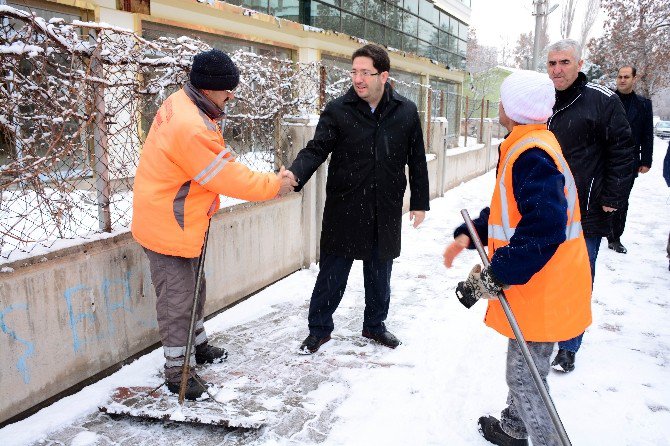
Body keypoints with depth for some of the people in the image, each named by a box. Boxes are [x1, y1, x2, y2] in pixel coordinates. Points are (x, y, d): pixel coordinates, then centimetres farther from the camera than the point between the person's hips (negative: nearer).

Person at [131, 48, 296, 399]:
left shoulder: (183, 104, 4)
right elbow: (229, 178, -26)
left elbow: (220, 165, 11)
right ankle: (177, 369, 18)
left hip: (182, 221, 11)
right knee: (177, 299, 2)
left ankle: (198, 345, 41)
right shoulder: (191, 127, -30)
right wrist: (276, 184, -14)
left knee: (193, 289, 23)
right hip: (167, 226, -10)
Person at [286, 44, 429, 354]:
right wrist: (295, 174, -34)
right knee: (332, 273, 6)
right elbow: (316, 150, -14)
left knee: (380, 273, 17)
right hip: (344, 209, -2)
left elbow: (417, 161, 8)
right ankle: (319, 328, 27)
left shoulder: (406, 112, 1)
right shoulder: (337, 110, -6)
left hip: (386, 212, 3)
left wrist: (420, 202, 9)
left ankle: (374, 325, 38)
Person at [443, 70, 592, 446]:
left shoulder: (531, 154, -23)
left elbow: (544, 228, -33)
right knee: (522, 369, 26)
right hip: (540, 287, 11)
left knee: (526, 379, 2)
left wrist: (495, 277, -28)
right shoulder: (527, 146, 10)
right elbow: (508, 209, 18)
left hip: (541, 292, -11)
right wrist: (468, 235, 7)